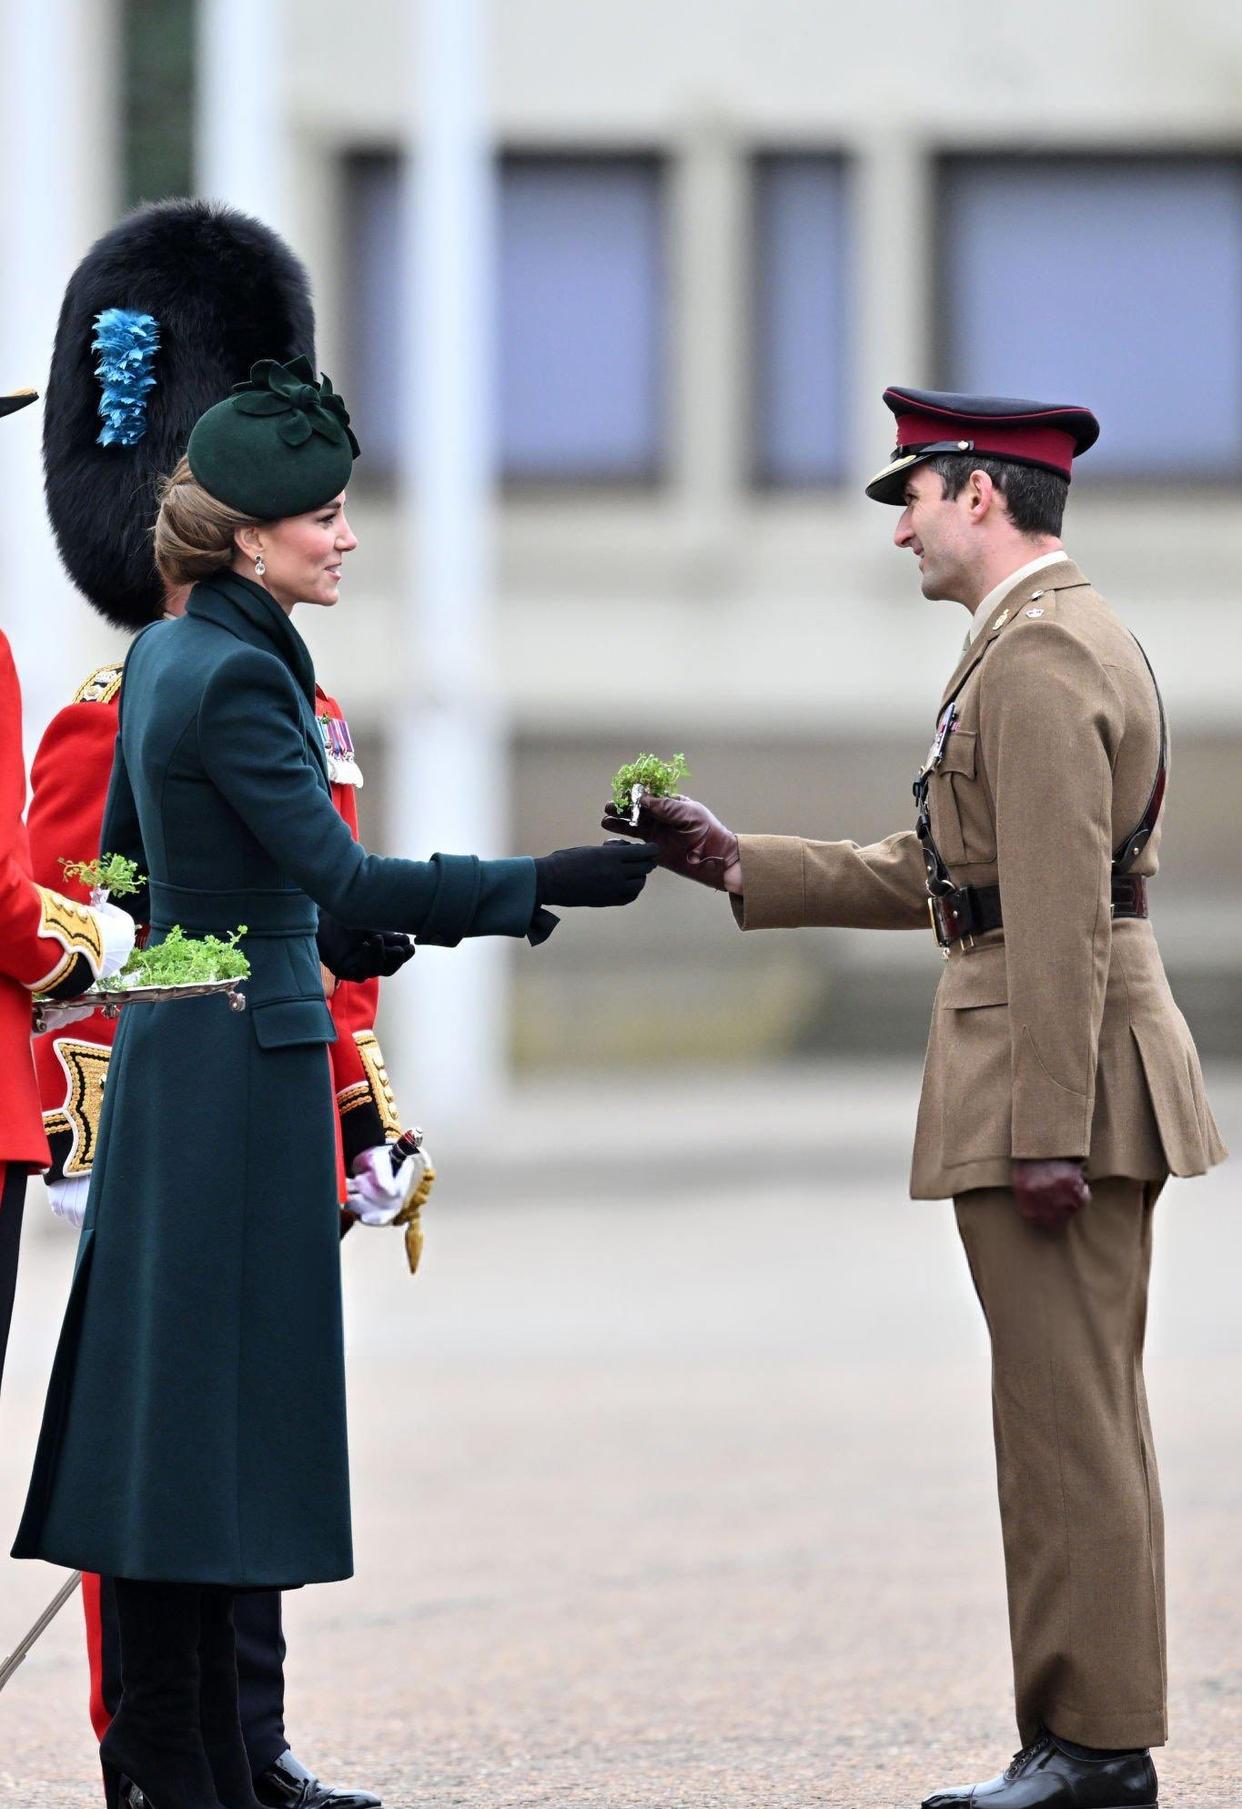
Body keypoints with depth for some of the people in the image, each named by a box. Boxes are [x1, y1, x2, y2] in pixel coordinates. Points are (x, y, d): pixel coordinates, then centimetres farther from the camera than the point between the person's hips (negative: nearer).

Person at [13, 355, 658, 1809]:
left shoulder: (164, 656, 11)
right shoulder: (236, 679, -18)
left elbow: (126, 856, 21)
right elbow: (342, 879, -24)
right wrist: (545, 885, -25)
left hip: (178, 1044, 10)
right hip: (243, 1062, -10)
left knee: (178, 1396, 10)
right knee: (212, 1380, -7)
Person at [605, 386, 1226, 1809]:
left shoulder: (1038, 660, -15)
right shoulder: (1066, 638, 19)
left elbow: (1062, 912, -21)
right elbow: (938, 877, 21)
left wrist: (1048, 1133, -23)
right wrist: (740, 867, 17)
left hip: (1055, 1076, -11)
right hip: (1072, 1092, 11)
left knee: (1067, 1420, -7)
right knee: (1081, 1424, 12)